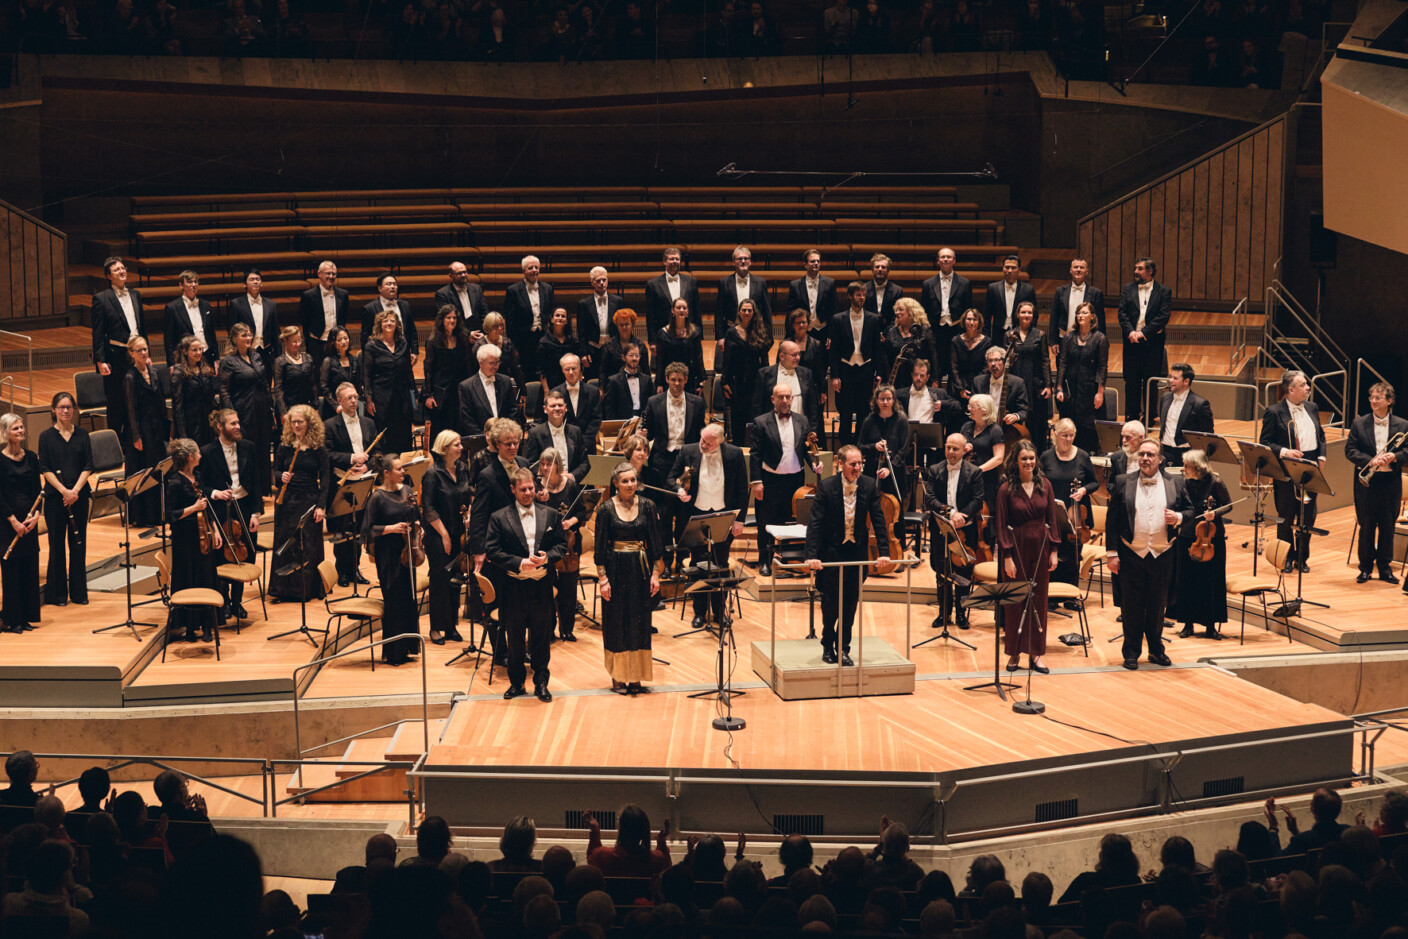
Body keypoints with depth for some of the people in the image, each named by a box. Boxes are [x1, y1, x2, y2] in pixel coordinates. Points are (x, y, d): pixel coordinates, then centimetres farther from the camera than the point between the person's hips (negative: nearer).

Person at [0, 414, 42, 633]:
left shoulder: (31, 458, 8)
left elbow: (37, 490, 8)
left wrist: (35, 515, -7)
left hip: (29, 520, 5)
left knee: (30, 566, 6)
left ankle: (26, 617, 15)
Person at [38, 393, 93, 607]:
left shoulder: (82, 435, 6)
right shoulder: (47, 437, 0)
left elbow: (88, 466, 1)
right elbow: (45, 469, -6)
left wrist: (75, 490, -13)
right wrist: (64, 490, -16)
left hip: (79, 495, 2)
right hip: (55, 496, -2)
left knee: (78, 543, 6)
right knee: (57, 544, 2)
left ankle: (79, 592, 14)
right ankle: (57, 593, 9)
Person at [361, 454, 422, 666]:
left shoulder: (406, 490, 7)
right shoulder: (378, 496, -11)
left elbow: (416, 515, 20)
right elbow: (368, 528, -10)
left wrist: (417, 525, -1)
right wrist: (391, 528, -20)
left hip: (406, 552, 6)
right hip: (388, 555, -6)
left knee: (409, 599, 10)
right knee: (393, 602, -3)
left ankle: (405, 648, 20)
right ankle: (392, 653, 7)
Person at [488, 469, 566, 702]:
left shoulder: (550, 515, 7)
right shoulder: (499, 518, -1)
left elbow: (561, 545, 8)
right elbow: (493, 551, -6)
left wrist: (547, 557, -13)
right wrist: (519, 563, -17)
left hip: (542, 586, 1)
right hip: (513, 587, -1)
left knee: (541, 637, 7)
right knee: (514, 638, 7)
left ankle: (541, 682, 18)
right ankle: (516, 682, 20)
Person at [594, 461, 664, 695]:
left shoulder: (647, 506, 1)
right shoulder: (606, 509, -5)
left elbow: (655, 543, 4)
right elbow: (600, 546, -3)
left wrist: (655, 574, -1)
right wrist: (602, 579, -8)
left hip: (640, 568, 2)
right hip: (616, 569, -2)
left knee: (640, 623, 4)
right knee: (616, 623, 3)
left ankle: (636, 677, 12)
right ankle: (618, 678, 11)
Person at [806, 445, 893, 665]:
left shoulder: (869, 485, -6)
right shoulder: (826, 486, -14)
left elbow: (878, 520, -4)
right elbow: (815, 523, -17)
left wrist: (884, 553, -11)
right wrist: (812, 555, -26)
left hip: (857, 551, 3)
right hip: (832, 552, -3)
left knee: (850, 603, 7)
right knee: (831, 603, 1)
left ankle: (843, 649, 18)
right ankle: (828, 646, 20)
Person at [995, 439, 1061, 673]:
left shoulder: (1044, 485, 4)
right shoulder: (1006, 489, -5)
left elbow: (1051, 520, 7)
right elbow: (1002, 526, -5)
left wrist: (1053, 551, 2)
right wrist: (1007, 557, -10)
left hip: (1040, 548, 3)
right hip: (1017, 548, -3)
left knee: (1038, 599, 6)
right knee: (1015, 600, 2)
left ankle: (1036, 653, 12)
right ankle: (1014, 653, 11)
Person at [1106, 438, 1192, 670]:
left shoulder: (1175, 484, 5)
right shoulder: (1122, 483, 1)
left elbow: (1189, 511, 12)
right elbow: (1112, 520, 0)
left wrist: (1178, 517, -12)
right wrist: (1111, 553, -6)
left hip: (1162, 555, 1)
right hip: (1131, 554, -1)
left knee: (1157, 605, 11)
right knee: (1132, 605, 4)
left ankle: (1156, 650, 23)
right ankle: (1131, 652, 13)